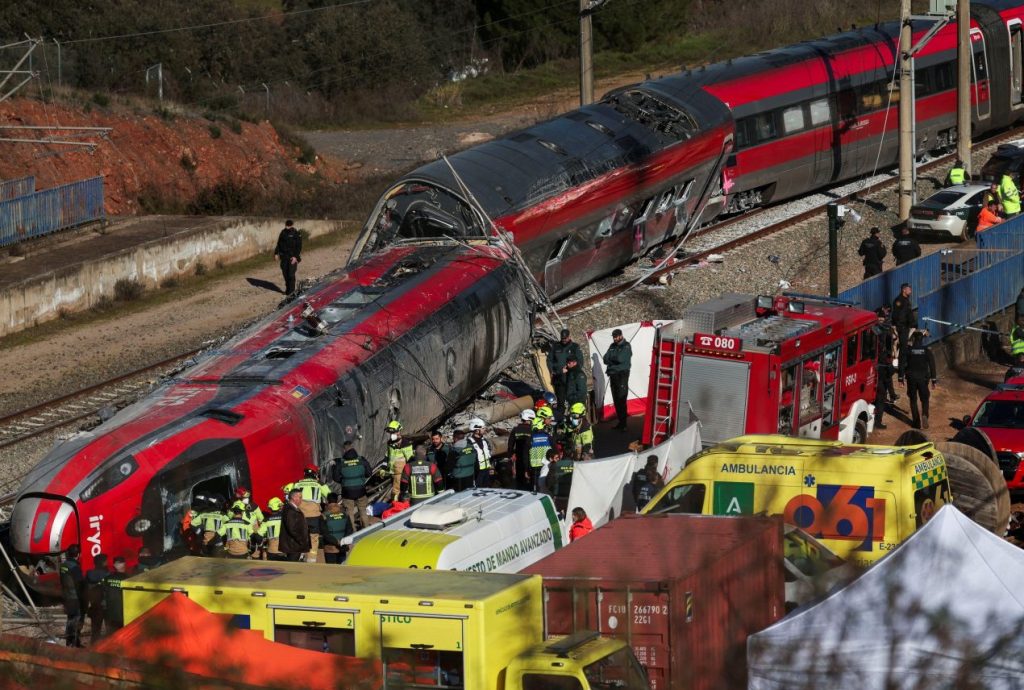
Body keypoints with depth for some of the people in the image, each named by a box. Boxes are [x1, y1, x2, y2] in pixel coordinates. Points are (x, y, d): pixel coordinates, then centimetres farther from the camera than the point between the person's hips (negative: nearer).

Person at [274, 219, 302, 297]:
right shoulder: (283, 233, 8)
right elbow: (279, 243, 16)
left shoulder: (296, 234, -8)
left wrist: (296, 256, -19)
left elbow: (299, 247, -10)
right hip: (284, 257, 5)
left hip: (292, 257, -5)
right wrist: (276, 253, 8)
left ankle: (291, 291, -6)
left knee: (291, 274, -10)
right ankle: (288, 288, 24)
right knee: (285, 273, 9)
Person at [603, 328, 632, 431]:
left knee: (621, 399, -11)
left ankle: (623, 424, -10)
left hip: (622, 375, -7)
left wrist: (611, 359, -6)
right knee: (616, 399, 10)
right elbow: (606, 359, 4)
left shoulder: (626, 347, -7)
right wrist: (615, 360, -11)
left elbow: (620, 359, -20)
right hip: (613, 375, 7)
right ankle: (620, 421, 17)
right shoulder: (612, 346, 13)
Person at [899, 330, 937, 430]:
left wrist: (901, 377, 1)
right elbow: (932, 365, -1)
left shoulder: (907, 350, -3)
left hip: (911, 378, -1)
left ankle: (917, 422, 4)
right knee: (924, 399, 9)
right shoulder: (927, 351, 0)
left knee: (913, 400, 9)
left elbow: (902, 364, -5)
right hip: (923, 378, 1)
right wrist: (933, 379, 3)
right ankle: (924, 414, -20)